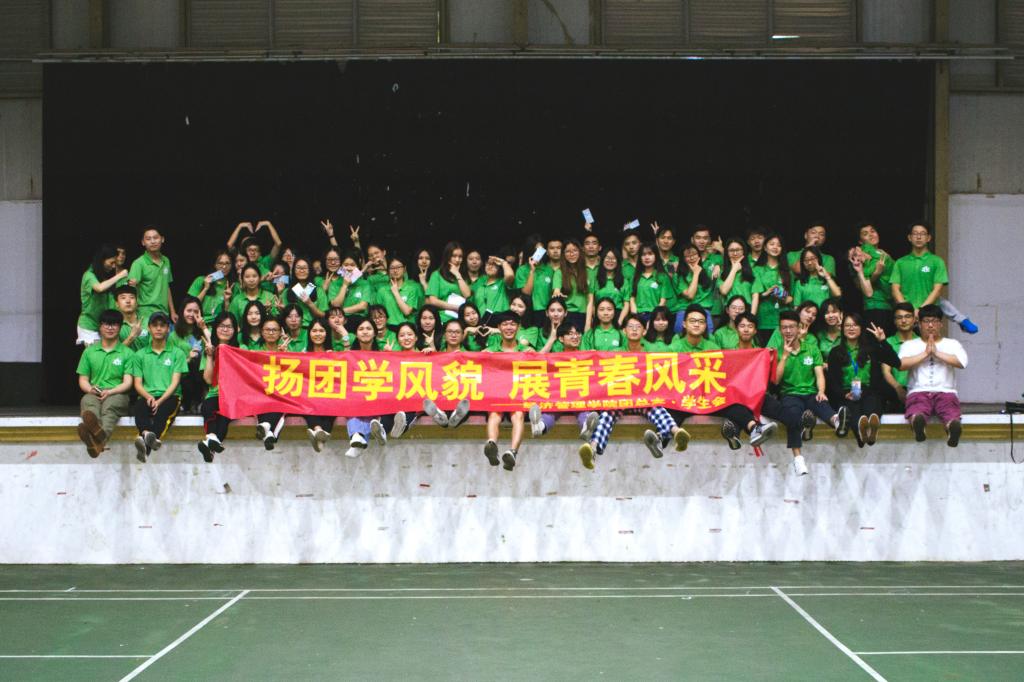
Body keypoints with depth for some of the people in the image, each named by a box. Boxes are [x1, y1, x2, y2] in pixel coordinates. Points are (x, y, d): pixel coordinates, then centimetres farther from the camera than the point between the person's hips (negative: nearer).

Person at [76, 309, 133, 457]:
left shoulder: (127, 353, 14)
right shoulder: (89, 351, 21)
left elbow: (127, 383, 4)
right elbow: (83, 380, 17)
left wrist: (110, 392, -15)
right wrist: (91, 389, -7)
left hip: (117, 395, -1)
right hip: (94, 394, 1)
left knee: (109, 406, -38)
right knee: (88, 401, -37)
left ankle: (98, 438, -74)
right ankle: (99, 435, -75)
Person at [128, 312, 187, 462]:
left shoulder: (177, 353, 13)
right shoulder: (140, 355, 19)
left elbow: (175, 382, 3)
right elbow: (138, 384, 12)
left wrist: (160, 400, -14)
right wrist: (149, 397, -11)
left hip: (169, 397, -2)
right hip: (147, 396, 2)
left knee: (163, 410, -38)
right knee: (139, 406, -36)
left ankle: (146, 446, -64)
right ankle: (147, 434, -66)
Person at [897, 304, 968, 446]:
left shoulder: (952, 344, 23)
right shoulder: (909, 345, 22)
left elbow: (962, 362, 1)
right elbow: (901, 364, 1)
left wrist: (937, 353, 1)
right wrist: (925, 354, -1)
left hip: (945, 391, 1)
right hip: (919, 392, -1)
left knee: (950, 409, -38)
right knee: (917, 409, -40)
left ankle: (952, 425, -71)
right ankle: (918, 422, -73)